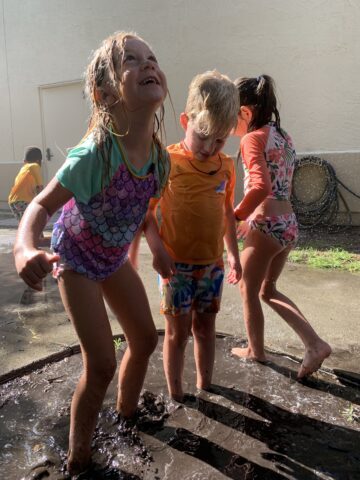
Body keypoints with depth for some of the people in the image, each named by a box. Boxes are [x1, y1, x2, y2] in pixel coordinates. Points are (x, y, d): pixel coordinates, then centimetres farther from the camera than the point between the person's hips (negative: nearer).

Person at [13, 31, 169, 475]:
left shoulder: (159, 156, -14)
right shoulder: (95, 154, -33)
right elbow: (42, 205, -26)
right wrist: (24, 246, -44)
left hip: (115, 258, 7)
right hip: (76, 259, -6)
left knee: (145, 338, 15)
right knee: (101, 364, -4)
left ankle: (127, 410, 45)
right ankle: (77, 457, 25)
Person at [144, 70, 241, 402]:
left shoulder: (226, 166, 5)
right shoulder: (167, 161, -9)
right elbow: (145, 210, -8)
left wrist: (234, 254, 16)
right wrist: (157, 247, -20)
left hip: (213, 263, 4)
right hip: (176, 264, -4)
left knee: (205, 326, 17)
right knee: (178, 331, 8)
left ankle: (204, 386, 36)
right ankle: (175, 394, 27)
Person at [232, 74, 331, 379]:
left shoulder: (252, 139, -11)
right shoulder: (283, 137, 14)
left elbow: (261, 187, -27)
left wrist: (236, 215, -15)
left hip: (267, 226, -8)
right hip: (289, 225, 9)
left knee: (249, 290, 14)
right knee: (268, 290, 23)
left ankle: (256, 351, 32)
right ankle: (315, 344, 17)